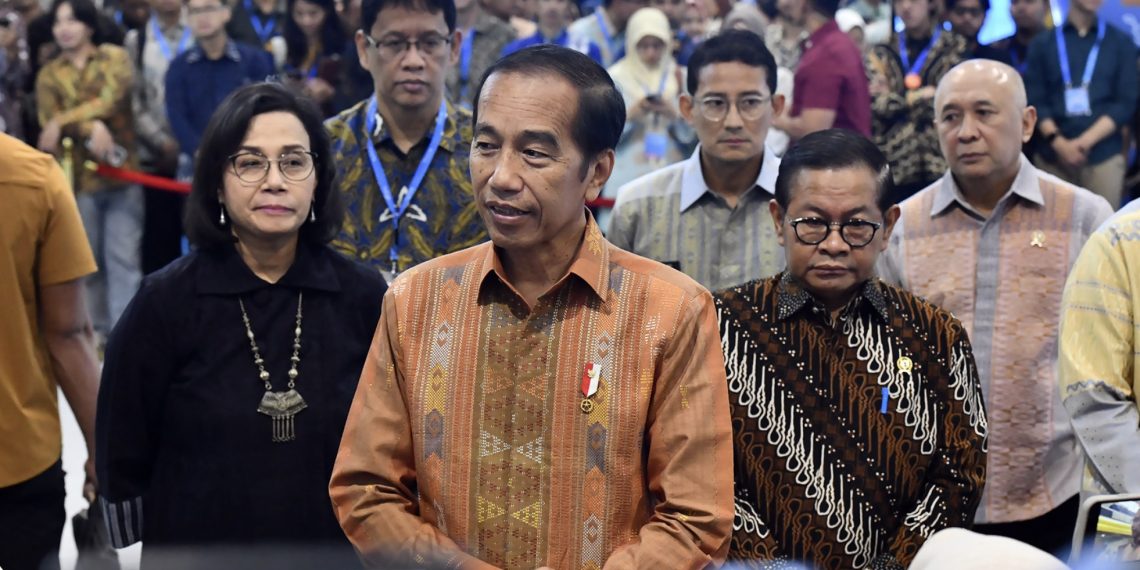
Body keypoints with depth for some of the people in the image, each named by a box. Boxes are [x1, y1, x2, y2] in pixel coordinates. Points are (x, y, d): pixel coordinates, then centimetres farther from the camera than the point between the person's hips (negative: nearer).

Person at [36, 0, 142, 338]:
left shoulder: (115, 57, 5)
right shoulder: (49, 76, 10)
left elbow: (113, 97, -12)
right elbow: (49, 118, -6)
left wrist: (63, 122, -18)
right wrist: (90, 129, -25)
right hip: (78, 177, 2)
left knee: (124, 256, -5)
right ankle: (99, 330, 19)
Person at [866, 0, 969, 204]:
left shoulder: (956, 48, 8)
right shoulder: (881, 54, 14)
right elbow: (876, 104, 1)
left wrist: (897, 99, -2)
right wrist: (921, 96, -7)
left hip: (943, 166, -1)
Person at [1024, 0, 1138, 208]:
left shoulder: (1121, 43, 10)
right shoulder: (1043, 43, 11)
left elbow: (1127, 103, 3)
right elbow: (1035, 101, 5)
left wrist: (1085, 141, -10)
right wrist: (1059, 143, -11)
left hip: (1104, 156, 0)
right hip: (1053, 156, 0)